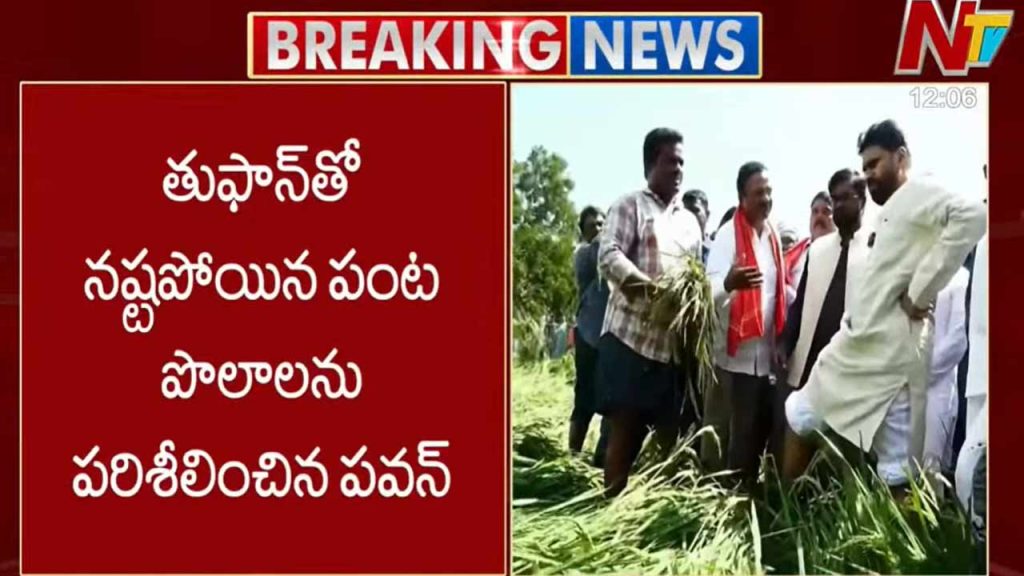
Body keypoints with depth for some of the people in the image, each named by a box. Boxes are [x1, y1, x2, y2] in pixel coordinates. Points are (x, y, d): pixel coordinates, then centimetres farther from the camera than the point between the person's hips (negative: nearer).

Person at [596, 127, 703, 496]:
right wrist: (650, 287, -28)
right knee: (623, 434, -3)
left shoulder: (690, 221, 20)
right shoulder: (630, 206, 3)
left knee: (672, 437, 6)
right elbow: (608, 255, -12)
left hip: (674, 345, 5)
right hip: (629, 338, -5)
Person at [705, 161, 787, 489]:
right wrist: (729, 283, -45)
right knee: (742, 432, -4)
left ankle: (749, 490, 24)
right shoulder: (729, 234, -11)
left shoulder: (772, 237, 12)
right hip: (738, 351, -7)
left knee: (762, 429, 12)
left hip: (766, 352, 7)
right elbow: (711, 289, -23)